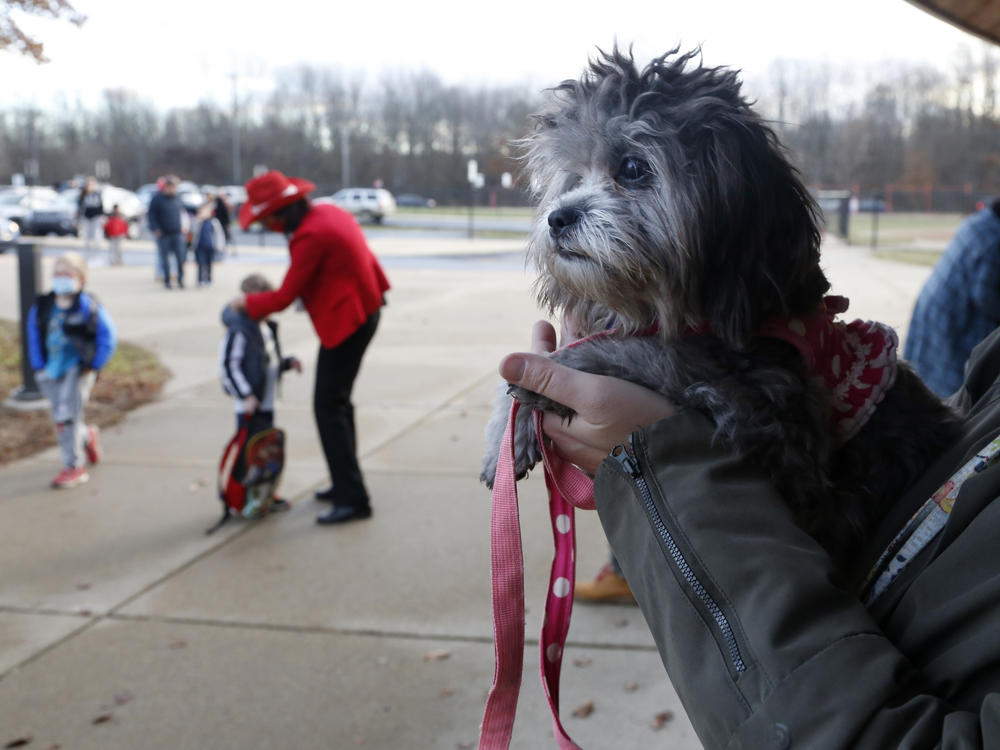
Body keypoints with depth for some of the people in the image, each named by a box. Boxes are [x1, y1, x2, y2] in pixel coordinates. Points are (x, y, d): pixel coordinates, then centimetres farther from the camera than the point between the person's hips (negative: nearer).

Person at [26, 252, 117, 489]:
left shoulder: (88, 306, -9)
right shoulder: (41, 306, 4)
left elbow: (107, 337, -5)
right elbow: (34, 336, 15)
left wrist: (94, 365, -7)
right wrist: (38, 366, 8)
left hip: (79, 369, -5)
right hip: (52, 370, 5)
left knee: (67, 417, -10)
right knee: (60, 418, 10)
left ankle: (73, 467, 1)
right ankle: (87, 436, 42)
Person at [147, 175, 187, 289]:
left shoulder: (177, 199, 9)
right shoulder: (157, 199, -3)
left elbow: (182, 213, 24)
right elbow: (151, 215, -2)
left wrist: (183, 226, 16)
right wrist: (155, 229, -11)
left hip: (178, 234, 3)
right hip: (163, 234, -2)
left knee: (180, 258, -7)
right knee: (164, 259, 5)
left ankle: (180, 280, 4)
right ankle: (166, 281, 15)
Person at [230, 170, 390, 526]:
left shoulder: (310, 236, -24)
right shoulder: (327, 212, 5)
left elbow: (285, 296, -18)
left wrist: (247, 303, -1)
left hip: (346, 321, -10)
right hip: (362, 311, 10)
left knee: (329, 406, -7)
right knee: (337, 400, 19)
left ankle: (353, 499, -5)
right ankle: (346, 484, 29)